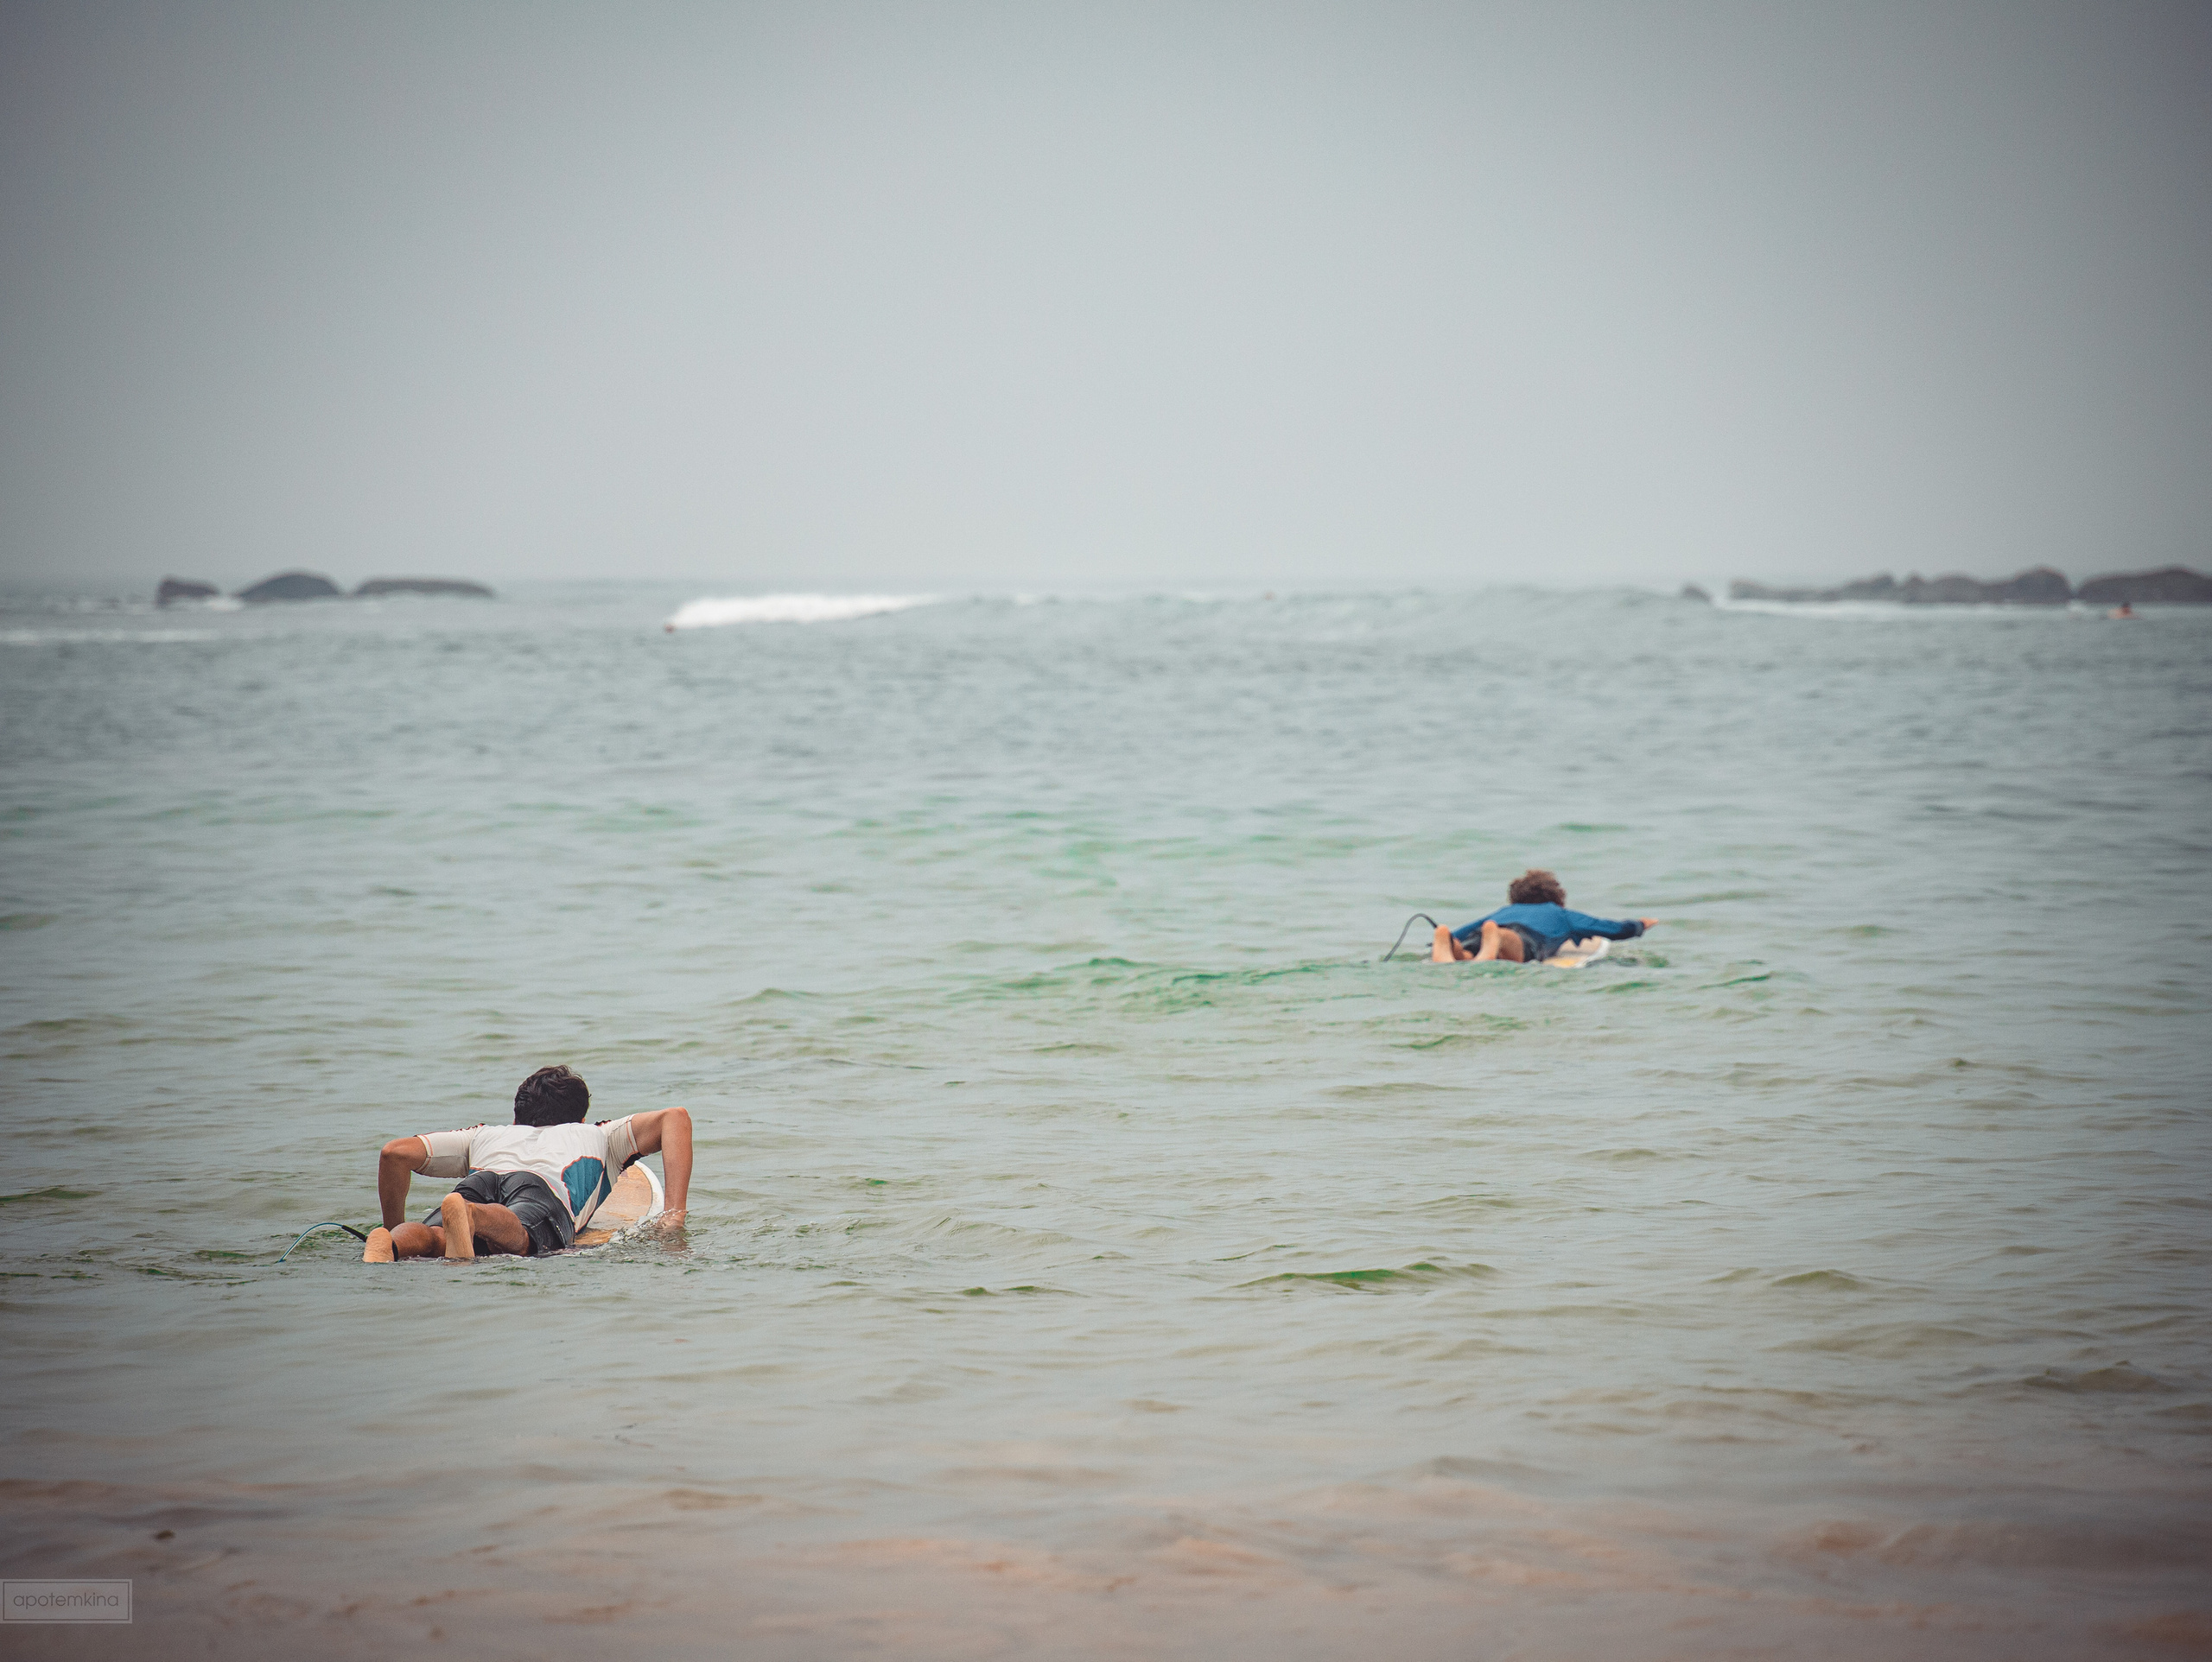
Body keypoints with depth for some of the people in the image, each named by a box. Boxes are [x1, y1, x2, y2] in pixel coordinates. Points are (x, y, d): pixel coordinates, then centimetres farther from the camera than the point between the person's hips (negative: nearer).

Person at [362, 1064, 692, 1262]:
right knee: (515, 1235, -35)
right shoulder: (595, 1137, 45)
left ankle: (390, 1244, -62)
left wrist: (395, 1227, 41)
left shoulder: (485, 1136, 44)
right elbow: (675, 1118, 32)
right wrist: (673, 1216, 23)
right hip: (548, 1187, -2)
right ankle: (468, 1215, -68)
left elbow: (396, 1153, 30)